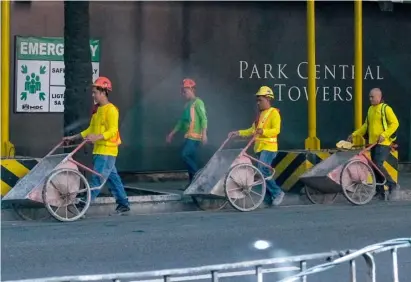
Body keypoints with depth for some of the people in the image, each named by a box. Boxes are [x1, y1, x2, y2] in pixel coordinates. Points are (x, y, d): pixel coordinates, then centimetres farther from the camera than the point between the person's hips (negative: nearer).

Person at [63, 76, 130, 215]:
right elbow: (90, 129, 20)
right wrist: (73, 137, 16)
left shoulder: (111, 110, -11)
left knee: (97, 178, -11)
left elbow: (113, 131, -19)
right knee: (112, 177, 11)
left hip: (107, 151, -9)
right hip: (98, 150, 9)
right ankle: (123, 203, 17)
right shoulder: (97, 109, 16)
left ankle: (86, 203, -15)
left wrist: (98, 137, -32)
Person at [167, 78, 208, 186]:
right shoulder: (187, 104, 20)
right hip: (188, 136, 9)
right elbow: (182, 121, 25)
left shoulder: (198, 102, -5)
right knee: (191, 159, 7)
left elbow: (204, 118, -13)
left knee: (185, 155, -19)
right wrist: (172, 133, 23)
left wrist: (204, 134, -22)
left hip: (195, 136, -8)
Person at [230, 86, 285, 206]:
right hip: (259, 147, 8)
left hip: (269, 148, -8)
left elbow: (276, 130, -18)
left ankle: (277, 192, -5)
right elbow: (252, 130, 21)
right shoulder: (260, 114, 19)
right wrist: (238, 133, 12)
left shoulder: (274, 113, -6)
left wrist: (263, 131, -32)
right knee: (264, 173, 7)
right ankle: (269, 198, 11)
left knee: (263, 171, -18)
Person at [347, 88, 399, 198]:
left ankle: (392, 185, 1)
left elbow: (395, 123, -12)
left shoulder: (386, 108, -8)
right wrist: (354, 134, 15)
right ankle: (380, 190, 13)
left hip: (383, 143, -8)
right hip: (373, 143, 8)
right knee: (375, 166, 6)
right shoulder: (370, 109, 15)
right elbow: (366, 126, 22)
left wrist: (384, 135, -21)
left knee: (378, 165, -15)